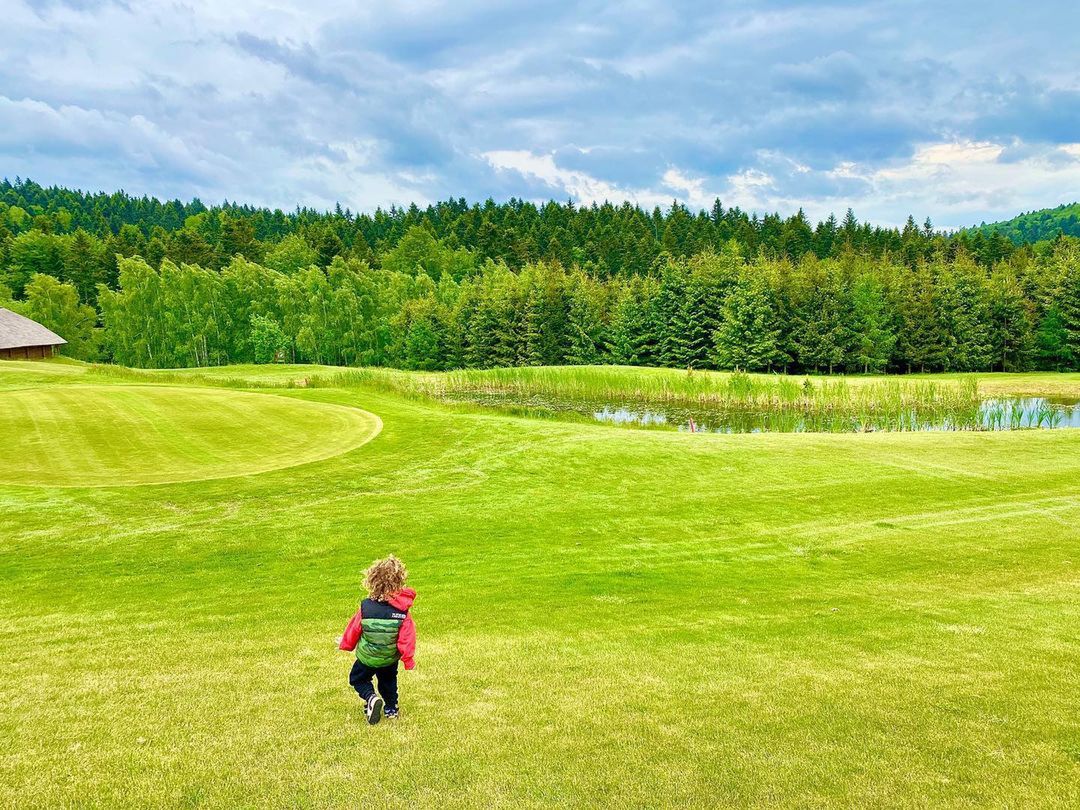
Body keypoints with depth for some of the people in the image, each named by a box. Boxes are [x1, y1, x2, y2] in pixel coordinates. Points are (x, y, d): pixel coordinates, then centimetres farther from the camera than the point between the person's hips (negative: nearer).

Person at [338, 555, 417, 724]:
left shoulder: (366, 607, -19)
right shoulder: (402, 610, -18)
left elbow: (354, 628, -5)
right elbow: (407, 635, -16)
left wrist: (346, 644, 14)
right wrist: (408, 658, -5)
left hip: (368, 656, -2)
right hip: (391, 658, 2)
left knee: (357, 679, 20)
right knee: (388, 681, 28)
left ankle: (371, 697, -5)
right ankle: (391, 708, 34)